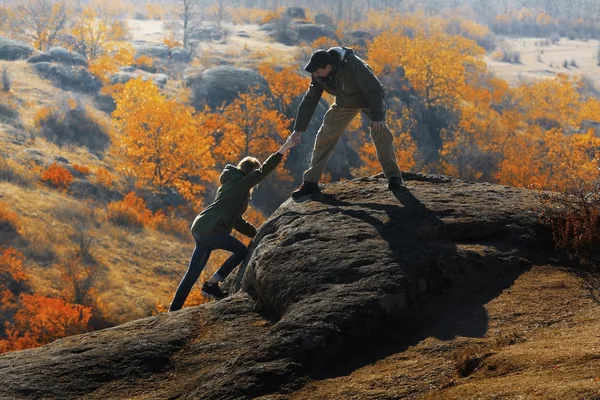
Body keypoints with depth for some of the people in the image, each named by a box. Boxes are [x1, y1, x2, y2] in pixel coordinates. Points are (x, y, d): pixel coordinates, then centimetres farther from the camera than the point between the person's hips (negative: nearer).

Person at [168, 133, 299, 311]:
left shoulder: (231, 185, 26)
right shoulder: (240, 183, -4)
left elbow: (236, 220, 28)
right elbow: (264, 170, -14)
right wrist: (285, 147, -17)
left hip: (200, 228, 10)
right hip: (210, 229, -10)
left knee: (193, 273, 12)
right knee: (242, 252, -1)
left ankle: (174, 311, 13)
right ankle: (211, 285, -1)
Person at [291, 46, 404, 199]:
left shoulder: (352, 64, -40)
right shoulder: (318, 76, -21)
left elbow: (374, 89, -36)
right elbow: (309, 100, -9)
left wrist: (377, 117, -40)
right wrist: (298, 129, -6)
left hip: (370, 99, -5)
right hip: (344, 104, 5)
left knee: (380, 132, -25)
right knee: (324, 137, -4)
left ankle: (393, 176, -12)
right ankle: (310, 182, 3)